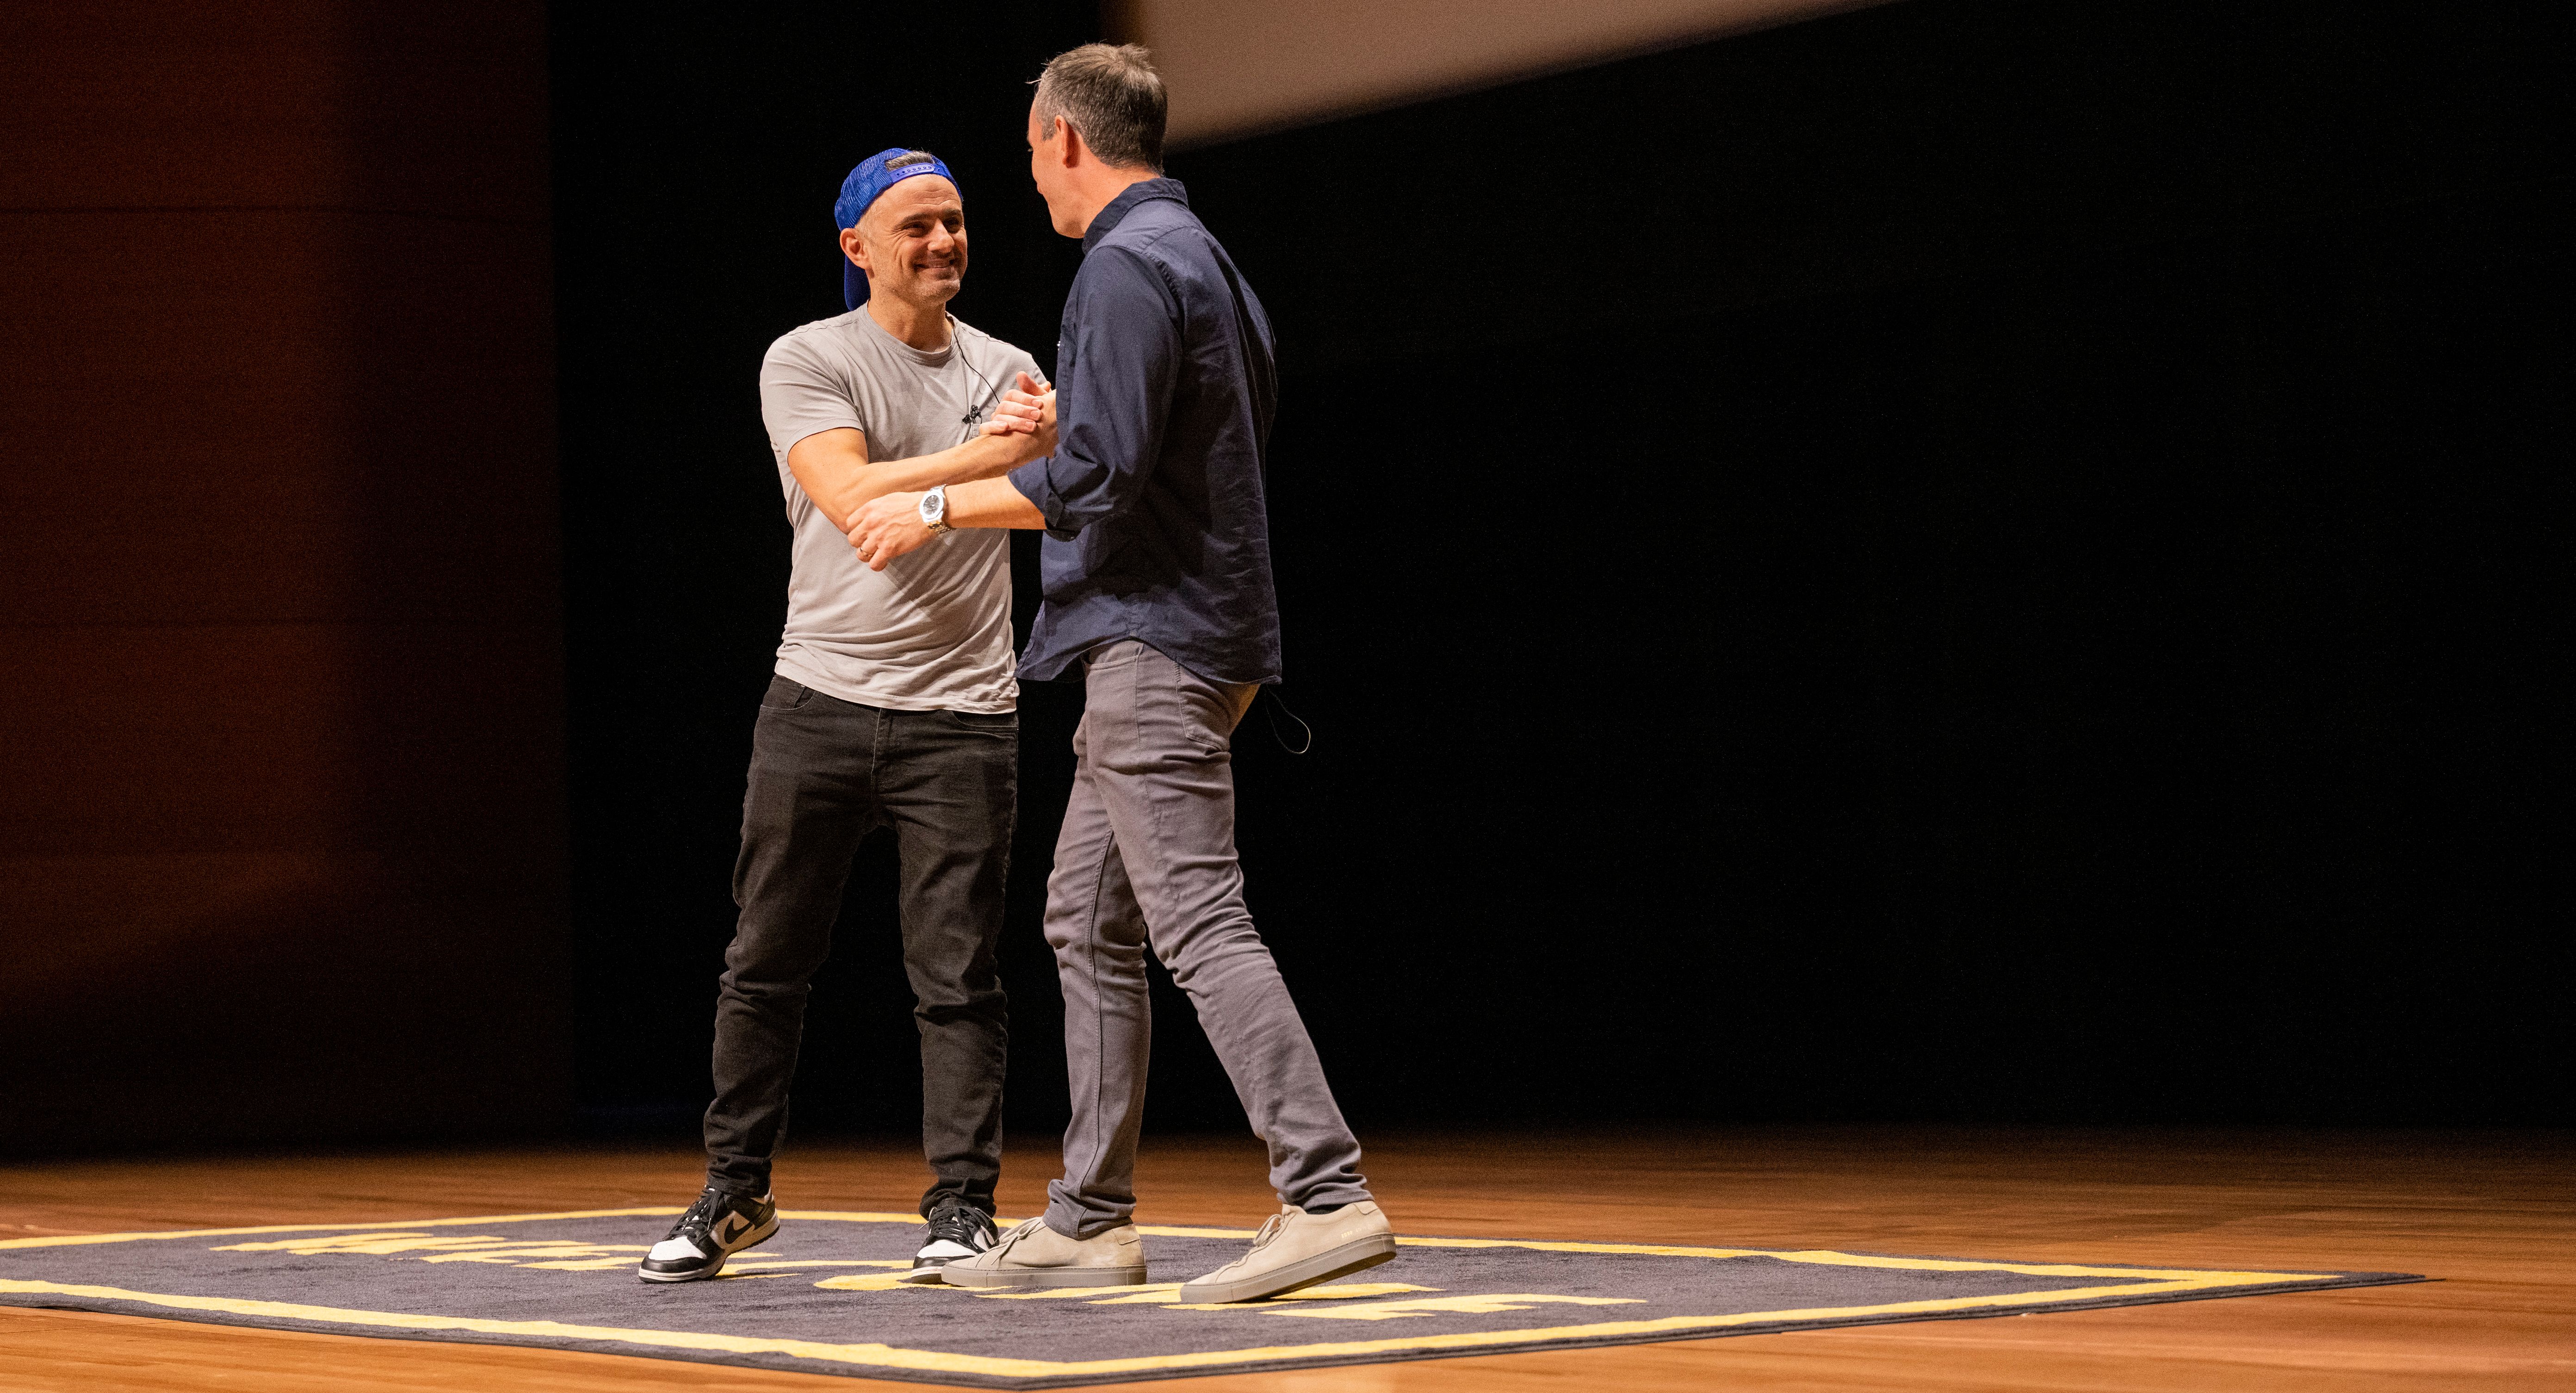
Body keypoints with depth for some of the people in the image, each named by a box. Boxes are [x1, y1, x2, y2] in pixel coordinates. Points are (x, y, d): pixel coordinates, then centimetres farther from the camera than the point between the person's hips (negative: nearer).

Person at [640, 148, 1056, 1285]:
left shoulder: (1006, 373, 12)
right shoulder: (806, 362, 0)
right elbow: (851, 498, -15)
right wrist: (984, 457, -21)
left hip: (960, 713, 1)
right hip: (820, 707, -1)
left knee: (957, 977, -3)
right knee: (766, 966, 5)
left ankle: (962, 1205, 4)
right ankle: (735, 1195, 18)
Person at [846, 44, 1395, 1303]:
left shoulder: (1128, 266, -12)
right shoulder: (1200, 257, 20)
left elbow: (1097, 479, -20)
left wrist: (939, 510, -10)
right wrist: (1067, 424, 25)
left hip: (1155, 642, -11)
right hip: (1176, 638, 11)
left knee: (1201, 925, -14)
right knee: (1089, 926, 14)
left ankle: (1327, 1198, -18)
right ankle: (1090, 1221, 17)